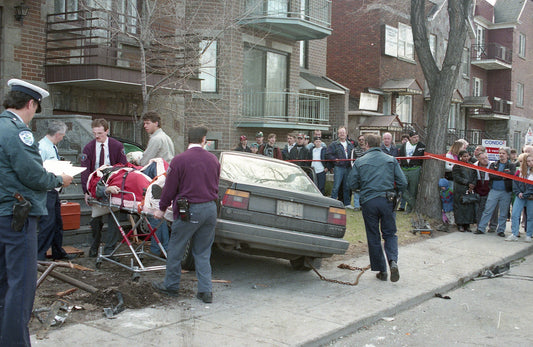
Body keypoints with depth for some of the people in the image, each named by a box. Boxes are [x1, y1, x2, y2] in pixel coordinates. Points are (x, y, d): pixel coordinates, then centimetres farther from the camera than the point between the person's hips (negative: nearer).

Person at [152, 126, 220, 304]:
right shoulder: (213, 159, 5)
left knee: (176, 249, 12)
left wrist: (162, 209, 8)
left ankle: (170, 285, 25)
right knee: (203, 253, 13)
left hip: (189, 210, -5)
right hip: (210, 209, 5)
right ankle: (206, 291, 12)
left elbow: (170, 188, -5)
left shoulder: (179, 160, -10)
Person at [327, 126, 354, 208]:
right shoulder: (333, 144, 3)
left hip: (348, 168, 4)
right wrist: (335, 159, -12)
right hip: (338, 168, -4)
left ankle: (347, 203, 17)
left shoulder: (350, 145, 17)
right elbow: (328, 155, -3)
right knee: (336, 186, -7)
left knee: (347, 186, 10)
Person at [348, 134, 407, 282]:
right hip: (387, 200, 1)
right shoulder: (391, 160, 5)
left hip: (368, 202, -1)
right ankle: (393, 261, -12)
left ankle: (381, 270, 13)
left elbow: (352, 184, 2)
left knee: (373, 238, 9)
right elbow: (402, 183, 2)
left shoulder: (360, 162, 2)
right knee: (390, 234, 12)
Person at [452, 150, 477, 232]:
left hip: (470, 190, 4)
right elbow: (457, 178, -9)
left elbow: (474, 177, 10)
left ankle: (467, 224, 8)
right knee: (460, 206, -3)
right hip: (460, 190, -4)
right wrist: (468, 183, -14)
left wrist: (473, 185, -8)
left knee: (470, 206, 1)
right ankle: (460, 225, 4)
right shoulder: (457, 166, -1)